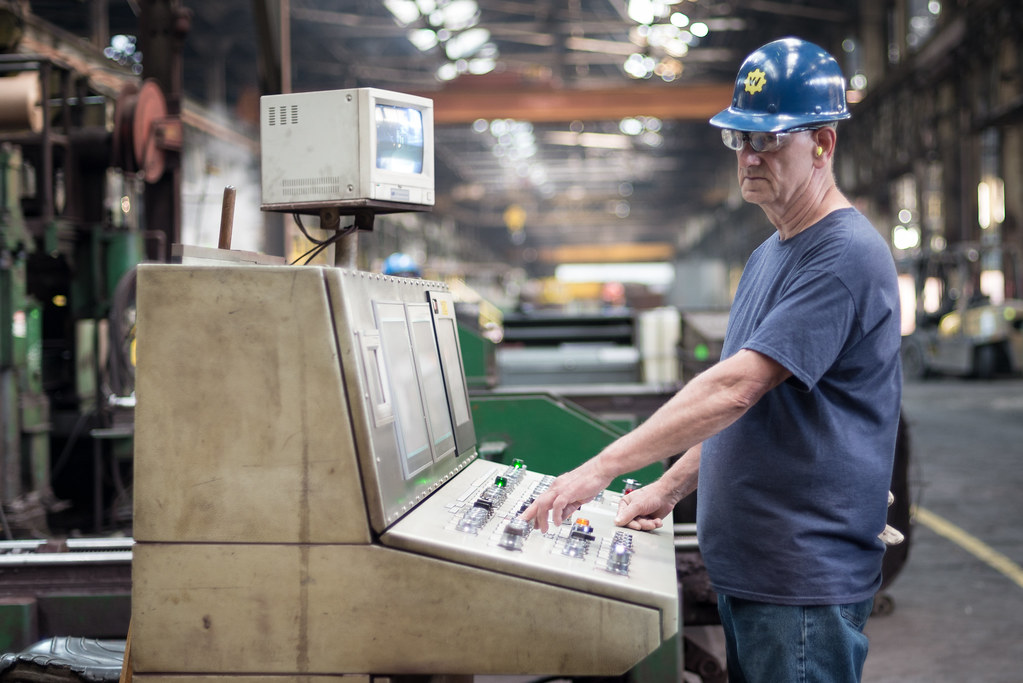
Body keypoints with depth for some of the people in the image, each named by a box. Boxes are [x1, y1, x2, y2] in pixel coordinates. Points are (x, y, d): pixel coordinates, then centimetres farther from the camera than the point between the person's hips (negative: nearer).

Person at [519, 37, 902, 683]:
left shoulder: (847, 254, -16)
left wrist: (602, 468, -24)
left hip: (805, 578, -9)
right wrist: (671, 489, 10)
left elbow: (736, 388, -23)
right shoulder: (769, 255, 16)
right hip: (742, 565, 9)